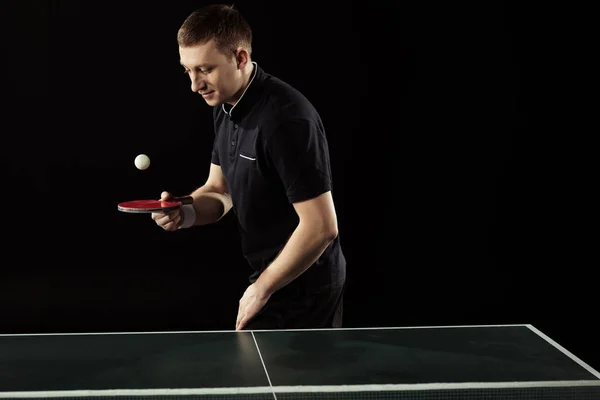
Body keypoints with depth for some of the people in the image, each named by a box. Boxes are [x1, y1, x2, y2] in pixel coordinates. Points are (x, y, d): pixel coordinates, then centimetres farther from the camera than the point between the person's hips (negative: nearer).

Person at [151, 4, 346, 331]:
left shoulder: (286, 119, -26)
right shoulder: (225, 107, 3)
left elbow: (321, 226, -27)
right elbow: (220, 188, 14)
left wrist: (261, 288, -17)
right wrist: (185, 212, -9)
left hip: (300, 286, -9)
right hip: (269, 274, 9)